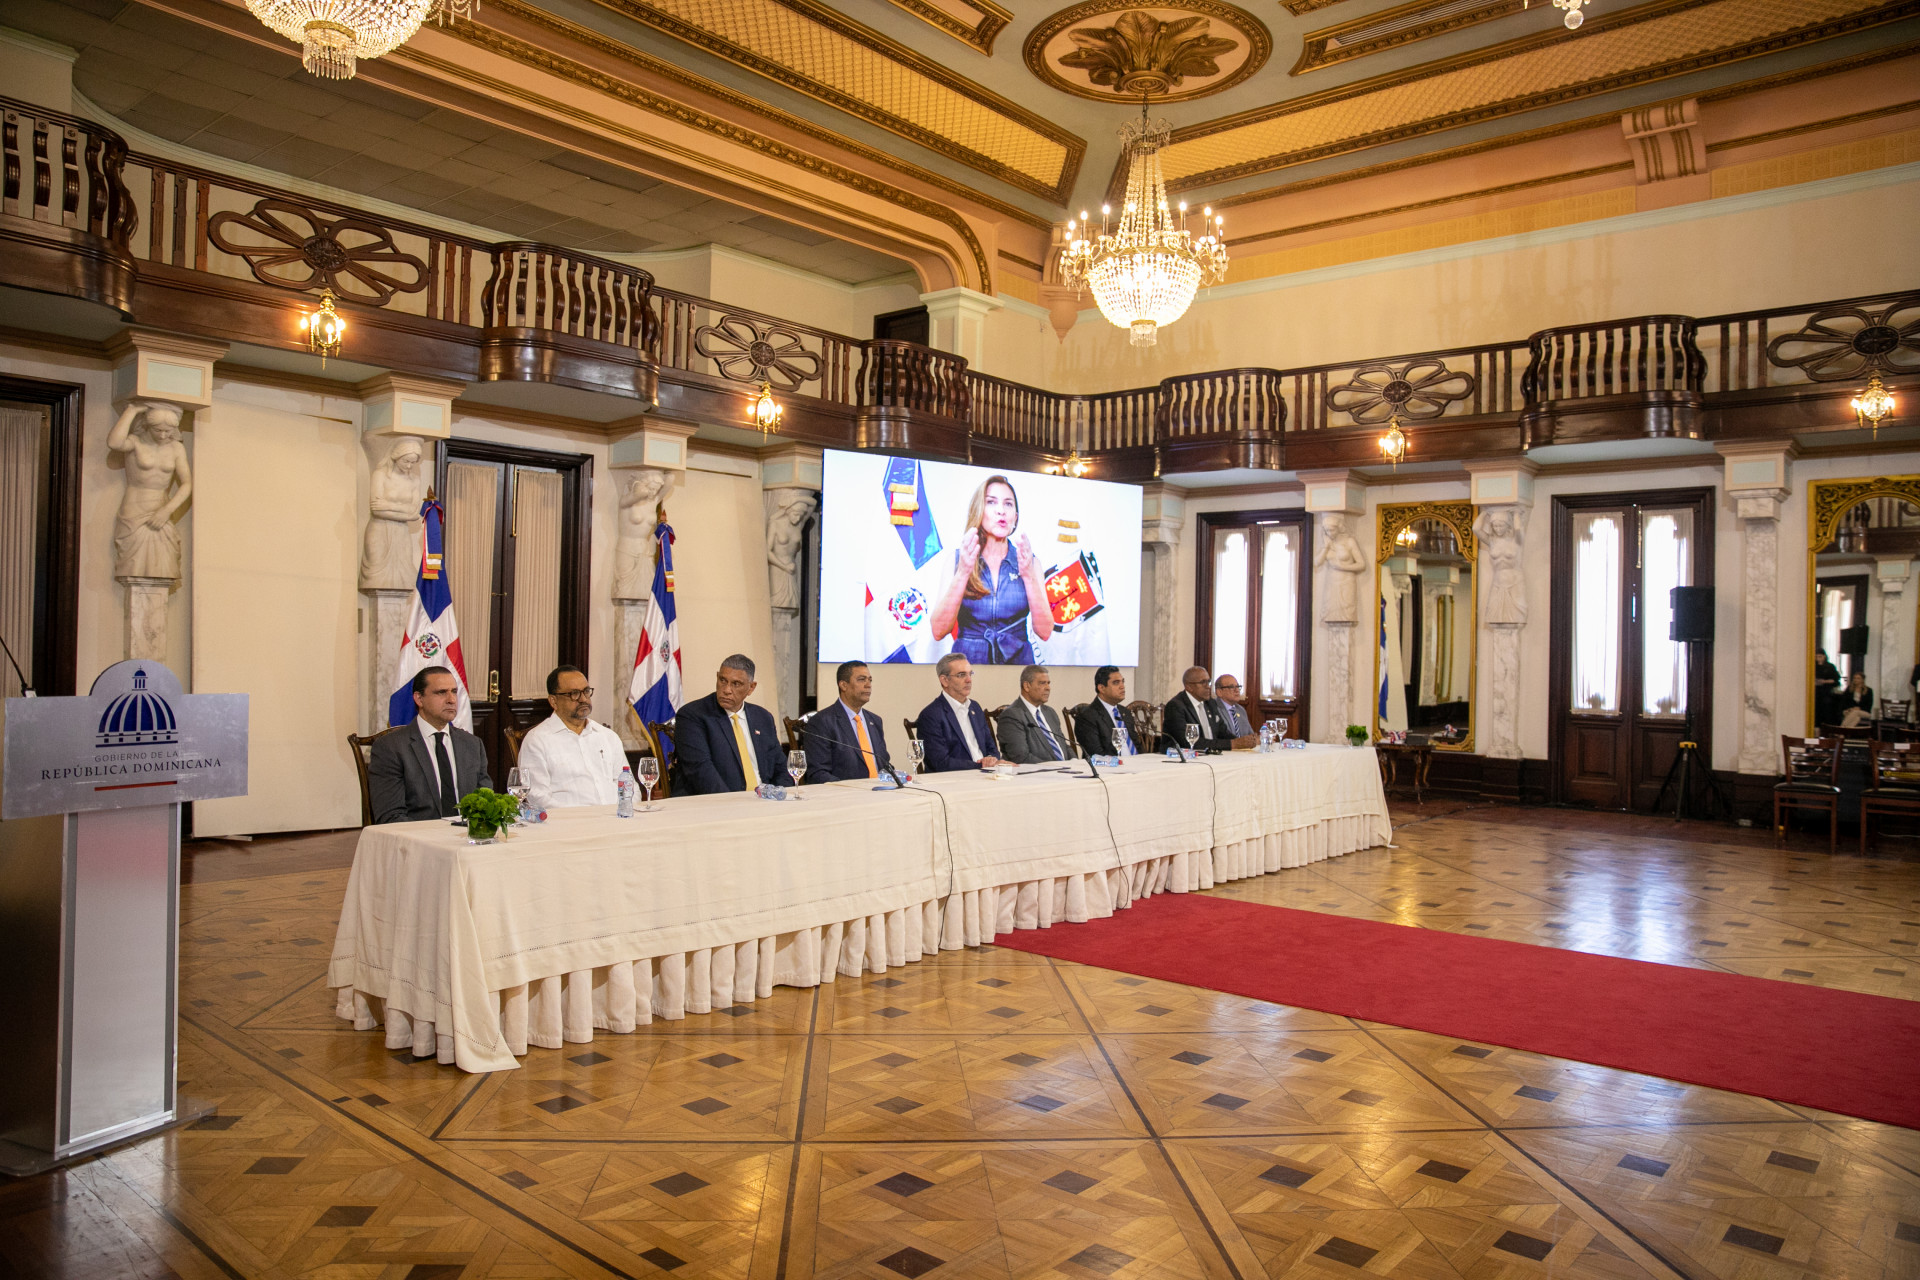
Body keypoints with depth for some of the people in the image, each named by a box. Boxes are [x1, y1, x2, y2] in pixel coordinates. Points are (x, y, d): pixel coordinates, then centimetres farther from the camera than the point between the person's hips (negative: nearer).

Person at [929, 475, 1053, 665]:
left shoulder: (1028, 561, 1)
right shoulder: (956, 558, -2)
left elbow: (1044, 631, -9)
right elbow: (938, 631, -12)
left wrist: (1028, 576, -19)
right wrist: (962, 573, -21)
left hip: (1017, 657, 1)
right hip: (967, 659, -1)